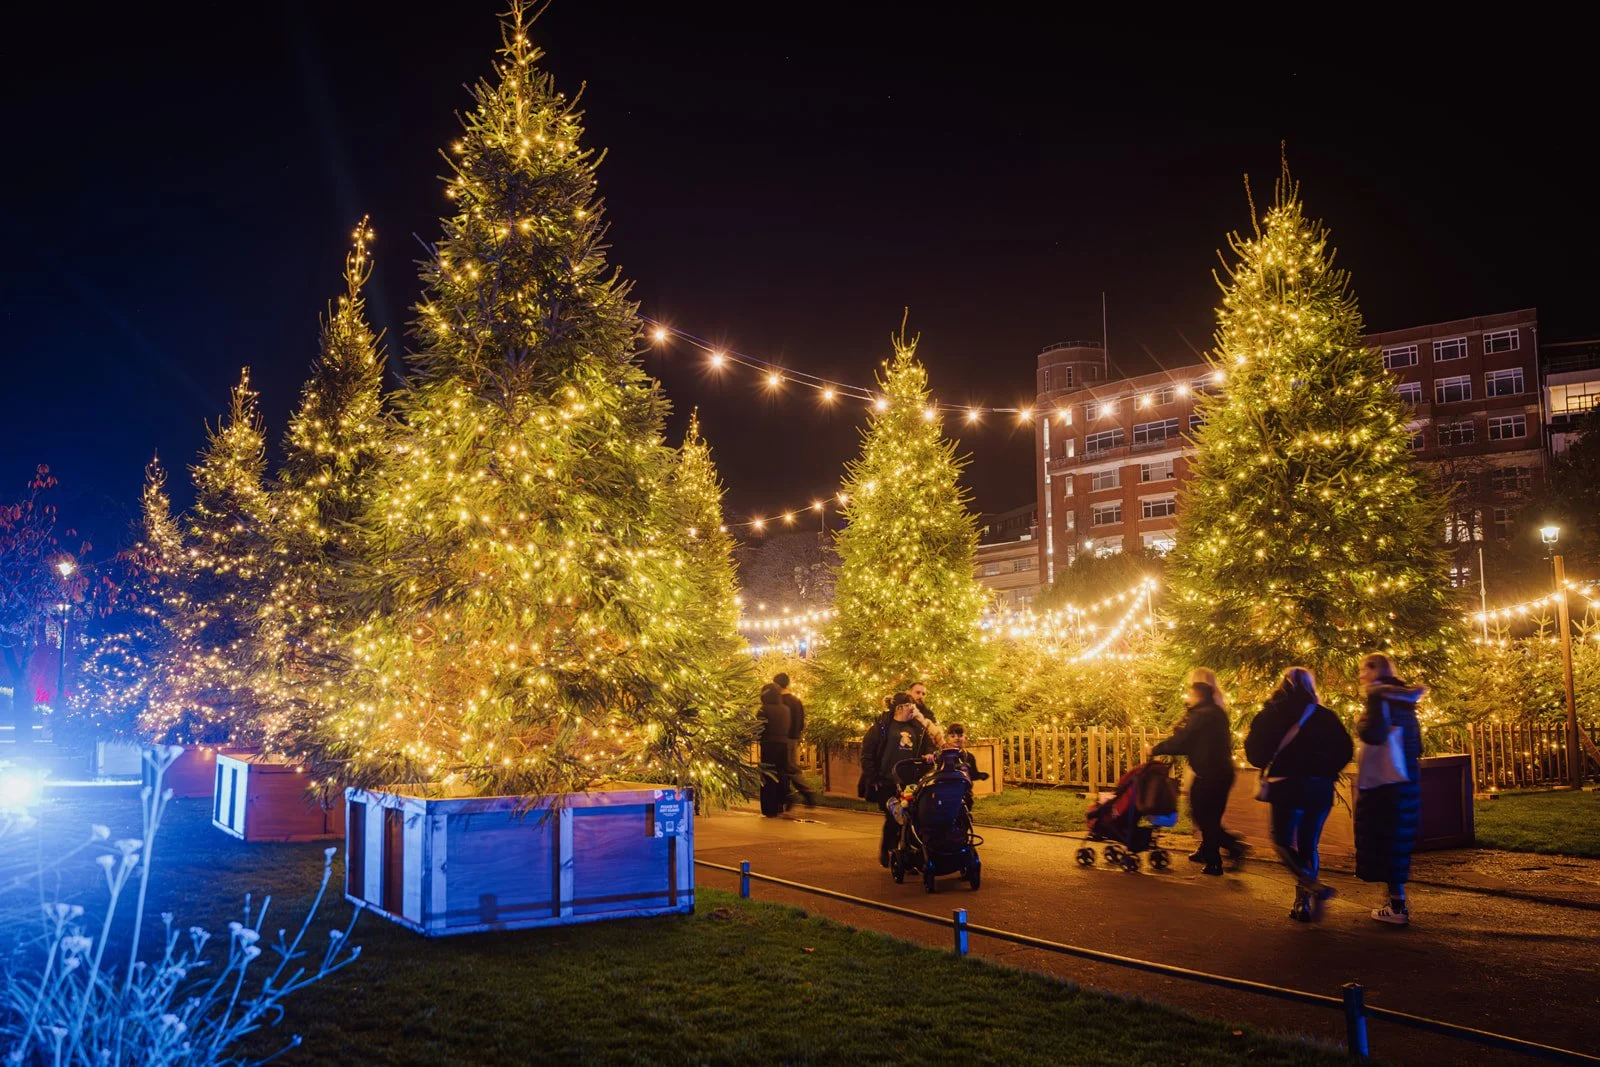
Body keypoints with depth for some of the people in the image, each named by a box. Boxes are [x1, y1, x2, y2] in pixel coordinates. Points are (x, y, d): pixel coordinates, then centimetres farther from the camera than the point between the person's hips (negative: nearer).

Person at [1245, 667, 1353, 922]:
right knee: (1308, 845, 11)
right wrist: (1326, 771, 17)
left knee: (1283, 841, 6)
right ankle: (1303, 903, 8)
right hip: (1321, 787, 3)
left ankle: (1312, 886, -19)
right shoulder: (1326, 717, 6)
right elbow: (1345, 750, 4)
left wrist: (1268, 767, 17)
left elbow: (1254, 750, -2)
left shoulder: (1272, 714, 0)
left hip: (1287, 785, -3)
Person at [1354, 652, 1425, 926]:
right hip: (1407, 777, 8)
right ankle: (1397, 899, 21)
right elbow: (1416, 745, 14)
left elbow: (1374, 734, -23)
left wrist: (1360, 722, -8)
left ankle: (1398, 906, -4)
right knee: (1397, 837, 15)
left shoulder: (1378, 694, -11)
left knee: (1384, 837, -4)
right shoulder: (1404, 696, 14)